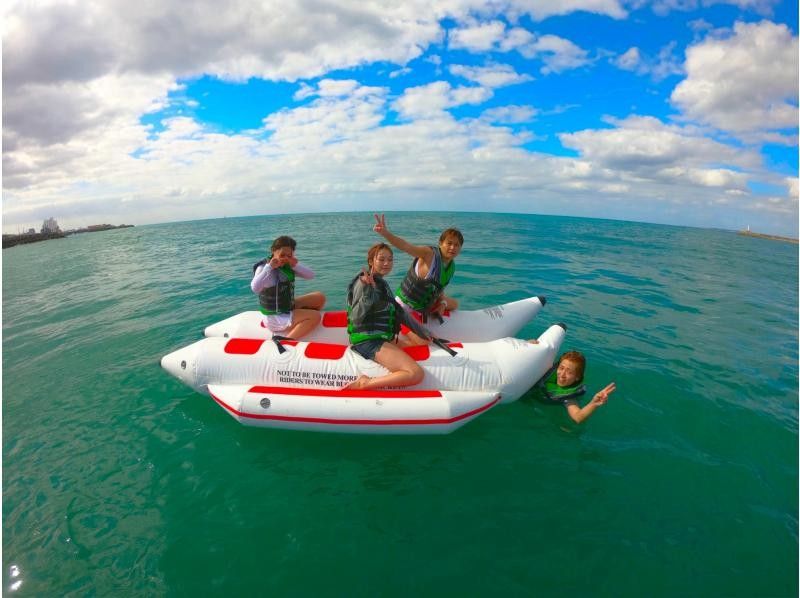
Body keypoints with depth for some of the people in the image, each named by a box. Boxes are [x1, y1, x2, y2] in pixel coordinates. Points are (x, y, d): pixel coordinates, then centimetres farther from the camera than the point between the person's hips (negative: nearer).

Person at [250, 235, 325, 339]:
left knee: (319, 297, 7)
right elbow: (255, 288, -39)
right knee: (316, 316, -18)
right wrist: (269, 267, -35)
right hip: (275, 318, -8)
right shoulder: (264, 268, -20)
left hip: (288, 307, 8)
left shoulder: (288, 266, 1)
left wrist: (296, 265, -18)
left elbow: (311, 275, -2)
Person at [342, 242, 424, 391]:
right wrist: (367, 292, -36)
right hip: (369, 341, -10)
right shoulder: (365, 282, -14)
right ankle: (364, 384, -17)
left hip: (384, 338, 10)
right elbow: (355, 319, -22)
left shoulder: (381, 282, 15)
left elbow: (395, 311, 21)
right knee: (416, 374, -22)